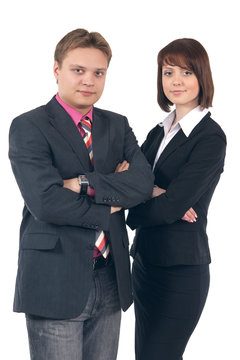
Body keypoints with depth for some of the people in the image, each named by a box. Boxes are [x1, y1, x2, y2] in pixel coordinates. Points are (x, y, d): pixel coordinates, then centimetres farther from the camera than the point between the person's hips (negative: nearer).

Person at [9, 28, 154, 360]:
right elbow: (46, 202, -19)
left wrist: (85, 184, -16)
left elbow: (143, 183, -5)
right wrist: (108, 208, -8)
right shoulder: (28, 128, -6)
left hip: (110, 282, 5)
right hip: (55, 283, -5)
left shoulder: (118, 126, 11)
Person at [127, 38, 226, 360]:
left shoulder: (211, 137, -12)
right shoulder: (158, 133, 12)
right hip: (145, 262, 8)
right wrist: (152, 192, -19)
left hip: (182, 270, -8)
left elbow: (171, 207, -19)